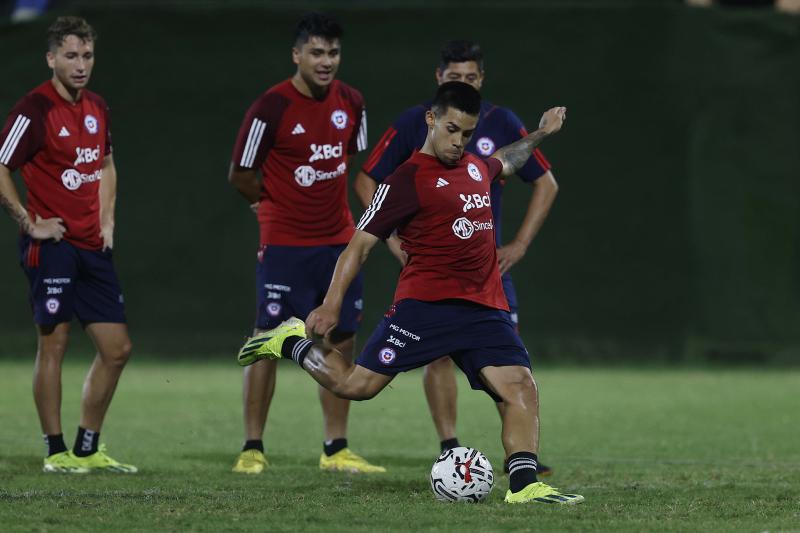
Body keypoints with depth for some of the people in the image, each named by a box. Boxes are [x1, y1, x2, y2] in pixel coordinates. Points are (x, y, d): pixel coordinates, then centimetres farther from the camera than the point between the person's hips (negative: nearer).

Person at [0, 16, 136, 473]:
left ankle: (88, 449, 16)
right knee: (54, 342, -5)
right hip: (52, 244, -8)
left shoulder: (97, 107, 11)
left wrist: (106, 221, 15)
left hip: (92, 247, 8)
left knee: (117, 348, 6)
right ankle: (56, 452, 3)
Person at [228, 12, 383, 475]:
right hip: (285, 245, -5)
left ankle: (337, 449, 14)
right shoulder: (272, 107, -14)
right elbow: (241, 175, -5)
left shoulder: (351, 103, 4)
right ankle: (253, 448, 2)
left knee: (342, 342, 6)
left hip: (339, 242, 5)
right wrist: (279, 206, 5)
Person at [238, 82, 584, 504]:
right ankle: (292, 343, 18)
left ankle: (523, 484, -15)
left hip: (484, 310, 6)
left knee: (521, 387, -12)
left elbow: (505, 162, 46)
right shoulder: (407, 180, -6)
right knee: (355, 385, -7)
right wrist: (331, 304, -13)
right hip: (425, 305, -6)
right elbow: (360, 244, -6)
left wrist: (539, 134, 47)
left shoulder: (476, 166, 17)